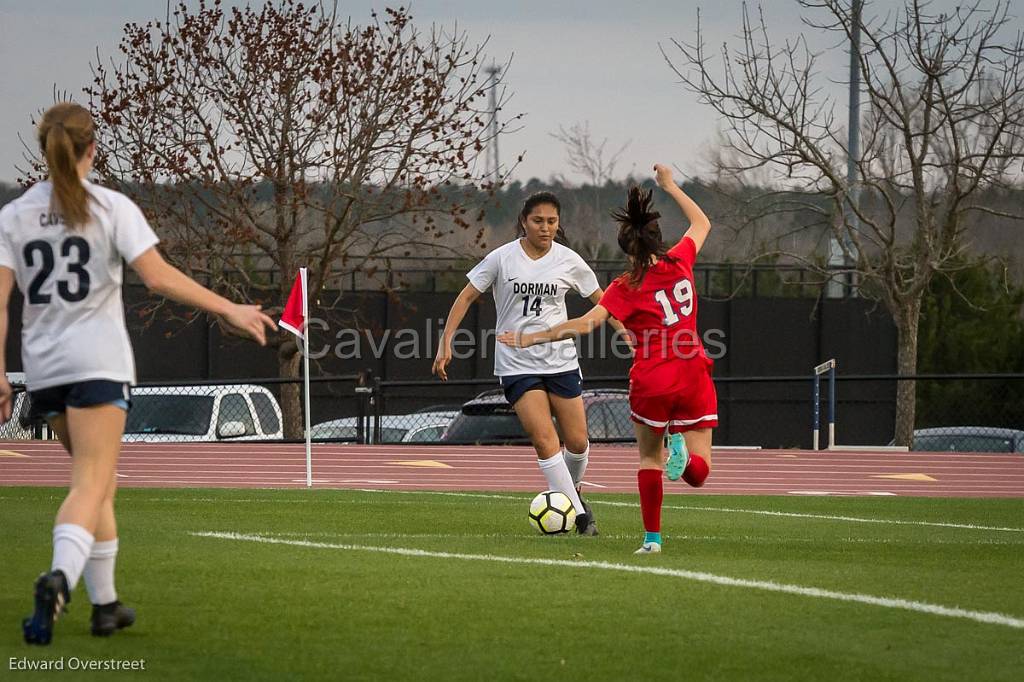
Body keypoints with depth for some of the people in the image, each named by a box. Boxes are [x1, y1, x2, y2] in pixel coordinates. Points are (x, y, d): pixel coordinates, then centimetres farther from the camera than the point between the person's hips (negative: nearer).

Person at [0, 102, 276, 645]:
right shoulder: (111, 207, -5)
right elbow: (158, 277, -12)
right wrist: (229, 310, -5)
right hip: (97, 361, -4)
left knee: (98, 482, 19)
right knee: (91, 485, -9)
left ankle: (104, 604, 19)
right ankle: (59, 577, -35)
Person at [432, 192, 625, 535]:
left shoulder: (569, 261, -1)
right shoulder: (502, 258, -5)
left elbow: (602, 300, 10)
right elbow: (466, 297, 1)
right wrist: (446, 342, -6)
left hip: (561, 361, 2)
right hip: (517, 363, -2)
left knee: (577, 442, 3)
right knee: (545, 441, -14)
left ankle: (572, 491, 34)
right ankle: (579, 514, -9)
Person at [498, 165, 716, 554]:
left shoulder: (627, 288, -9)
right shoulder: (679, 263, 1)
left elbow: (586, 324, -20)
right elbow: (702, 224, 21)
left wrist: (532, 338, -14)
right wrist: (670, 187, 30)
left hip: (652, 382, -2)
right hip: (694, 378, 3)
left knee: (649, 457, 20)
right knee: (699, 474, 4)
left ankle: (652, 537, 15)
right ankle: (686, 457, -31)